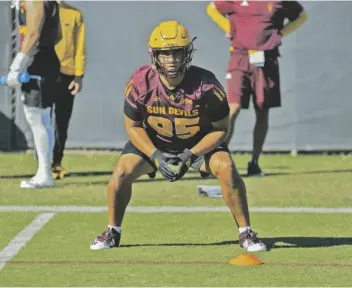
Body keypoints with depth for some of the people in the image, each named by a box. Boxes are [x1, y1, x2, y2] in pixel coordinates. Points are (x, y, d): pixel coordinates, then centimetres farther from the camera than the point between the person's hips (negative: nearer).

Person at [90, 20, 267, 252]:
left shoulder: (206, 84, -28)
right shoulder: (141, 83, -24)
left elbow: (220, 129, -16)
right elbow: (133, 126, -10)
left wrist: (190, 156, -27)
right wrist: (156, 157, -25)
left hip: (199, 141, -1)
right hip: (153, 141, 1)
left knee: (227, 168, -25)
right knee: (123, 171, -19)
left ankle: (246, 233, -11)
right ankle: (113, 233, 4)